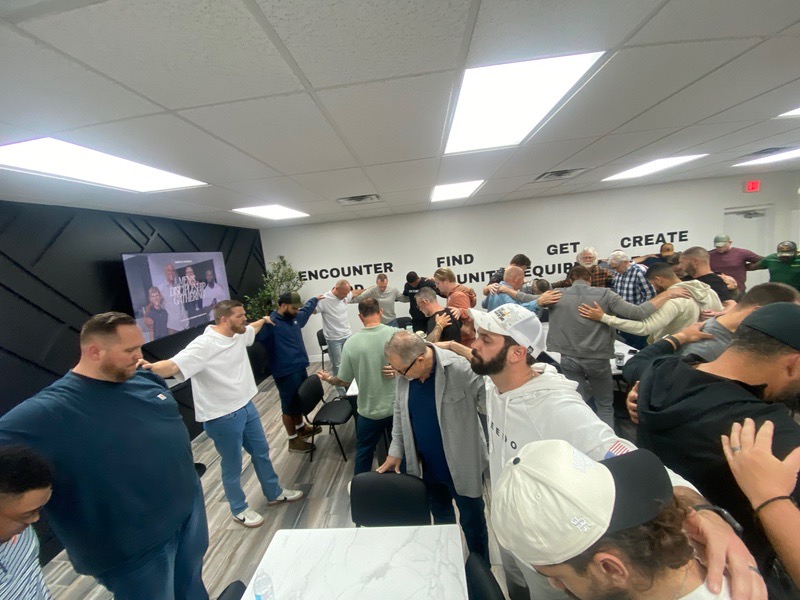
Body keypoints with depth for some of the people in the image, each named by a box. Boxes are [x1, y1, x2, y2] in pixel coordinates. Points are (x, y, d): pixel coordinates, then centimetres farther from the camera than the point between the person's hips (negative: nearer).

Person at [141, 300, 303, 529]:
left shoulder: (239, 334, 0)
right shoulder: (204, 344, -24)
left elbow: (250, 329, 23)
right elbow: (174, 365, -35)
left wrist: (263, 320, 40)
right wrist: (151, 367, -55)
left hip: (247, 406, 8)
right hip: (223, 417, -8)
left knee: (261, 452, 22)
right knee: (232, 465, 13)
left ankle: (274, 493, 44)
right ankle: (239, 509, 39)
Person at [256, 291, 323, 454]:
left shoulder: (295, 317, 6)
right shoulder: (271, 323, -21)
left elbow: (306, 309, 28)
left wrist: (315, 299, 42)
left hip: (300, 368, 9)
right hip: (285, 373, -9)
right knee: (289, 406, 8)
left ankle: (301, 428, 45)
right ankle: (293, 440, 24)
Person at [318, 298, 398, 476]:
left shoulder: (352, 343, -13)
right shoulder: (397, 334, -16)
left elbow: (344, 382, -4)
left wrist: (328, 378, 14)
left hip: (369, 411, 0)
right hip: (398, 407, 0)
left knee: (363, 454, 23)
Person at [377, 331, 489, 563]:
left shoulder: (460, 369, -29)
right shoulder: (405, 372, -11)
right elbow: (400, 412, 3)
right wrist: (396, 451, 4)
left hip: (462, 466, -4)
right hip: (428, 465, 5)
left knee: (472, 522, 18)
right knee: (440, 518, 27)